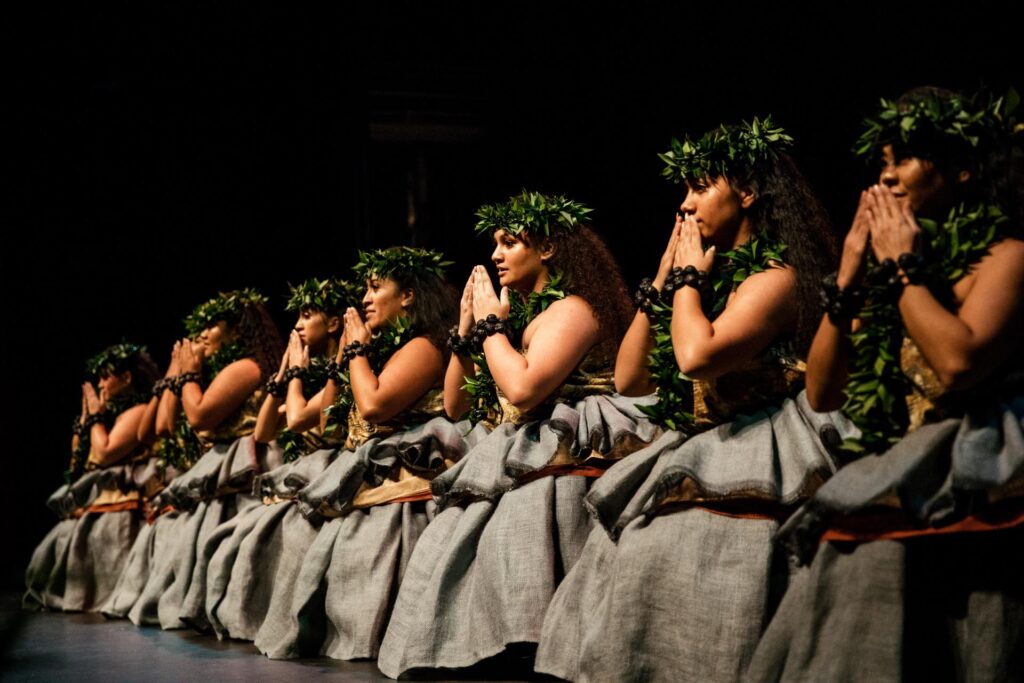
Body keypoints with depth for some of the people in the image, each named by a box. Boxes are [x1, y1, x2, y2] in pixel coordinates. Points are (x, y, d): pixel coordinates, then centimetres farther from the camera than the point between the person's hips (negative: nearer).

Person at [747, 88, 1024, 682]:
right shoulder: (887, 276, 16)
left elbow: (959, 361, -20)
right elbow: (822, 392, 13)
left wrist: (904, 267, -7)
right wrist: (849, 278, 6)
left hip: (960, 495, -6)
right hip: (888, 489, 6)